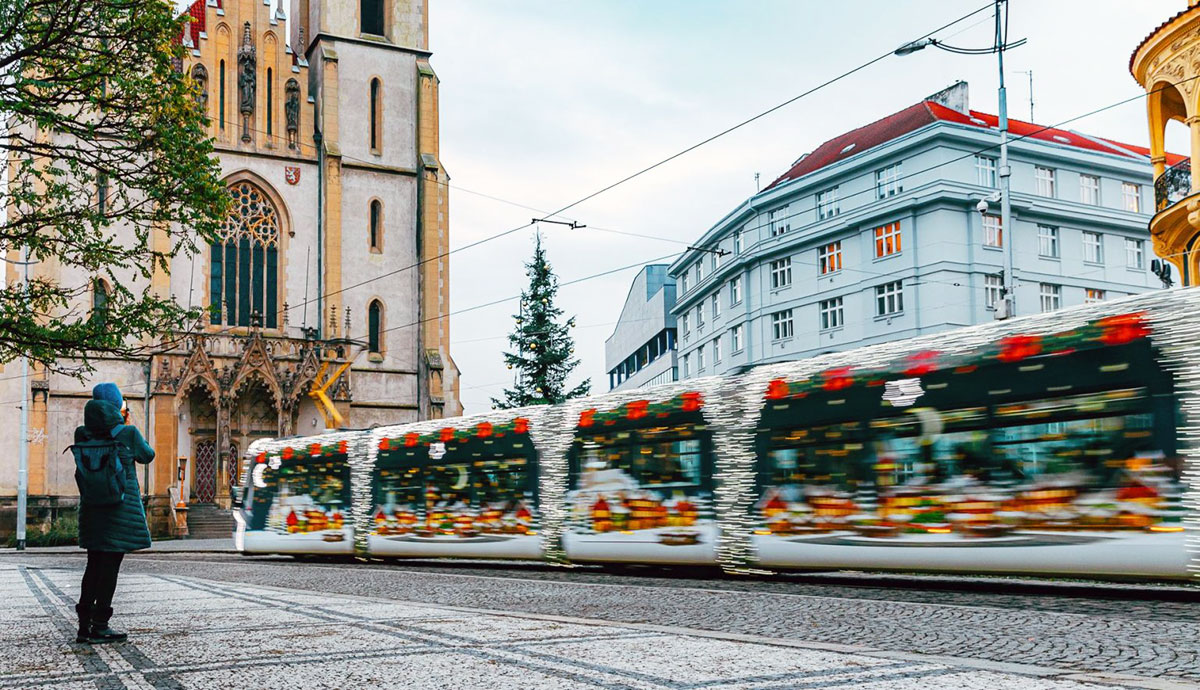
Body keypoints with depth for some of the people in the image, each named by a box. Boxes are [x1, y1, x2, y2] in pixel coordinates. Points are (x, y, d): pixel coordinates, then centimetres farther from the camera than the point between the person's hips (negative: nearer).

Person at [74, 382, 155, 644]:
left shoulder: (83, 434, 0)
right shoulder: (128, 433, -11)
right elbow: (147, 456, 5)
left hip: (92, 507, 5)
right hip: (121, 506, -5)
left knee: (94, 564, 14)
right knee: (110, 565, 0)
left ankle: (84, 626, 17)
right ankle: (99, 627, 3)